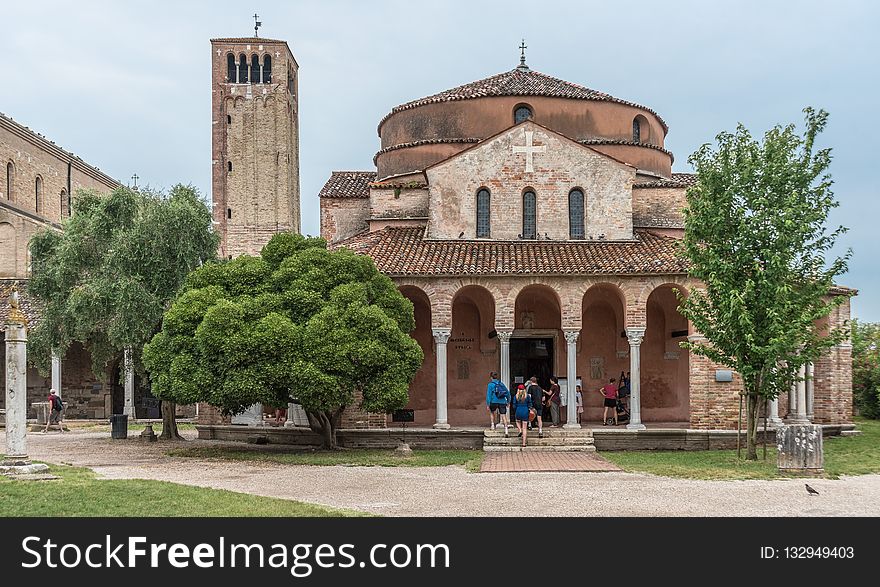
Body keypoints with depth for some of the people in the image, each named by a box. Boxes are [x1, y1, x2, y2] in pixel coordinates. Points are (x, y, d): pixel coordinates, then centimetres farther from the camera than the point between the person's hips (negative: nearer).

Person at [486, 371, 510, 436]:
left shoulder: (490, 385, 1)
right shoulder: (501, 384, 15)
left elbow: (488, 395, -6)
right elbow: (508, 393, 16)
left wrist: (488, 404, -7)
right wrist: (508, 402, 25)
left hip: (494, 402, -3)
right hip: (502, 402, 3)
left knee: (491, 412, 27)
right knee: (503, 416, -1)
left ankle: (492, 425, 23)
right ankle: (506, 431, -12)